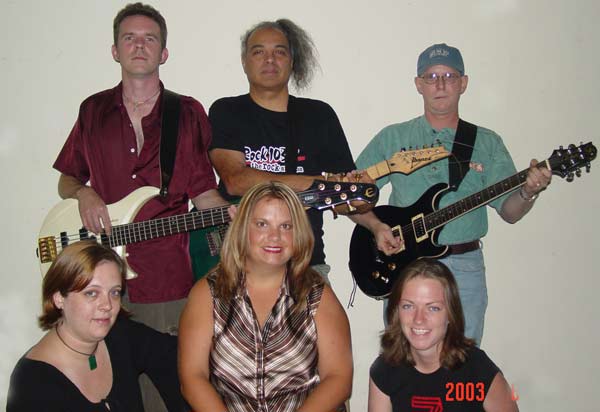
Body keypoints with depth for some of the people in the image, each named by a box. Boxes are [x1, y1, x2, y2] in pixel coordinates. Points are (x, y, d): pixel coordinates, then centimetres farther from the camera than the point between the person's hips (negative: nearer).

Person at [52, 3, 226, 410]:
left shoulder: (188, 113, 5)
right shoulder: (94, 110, 11)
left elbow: (202, 191, 5)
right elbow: (66, 180, 18)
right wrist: (83, 194, -4)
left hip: (166, 282, -2)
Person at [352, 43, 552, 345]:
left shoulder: (487, 143, 8)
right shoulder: (392, 138, 5)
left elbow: (509, 211, 4)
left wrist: (528, 192, -16)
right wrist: (376, 226, -12)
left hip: (464, 267, 1)